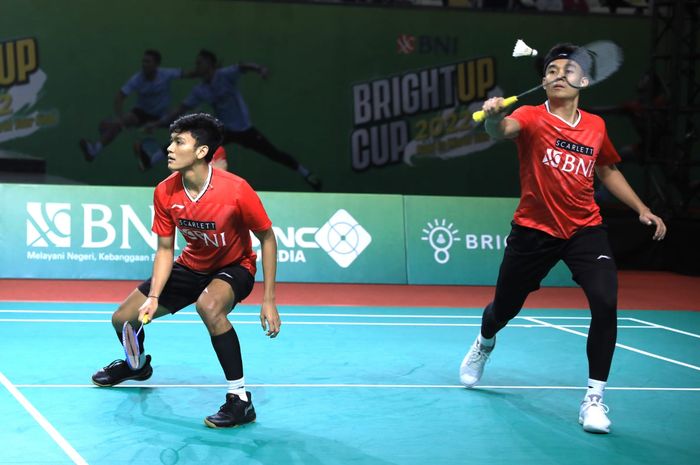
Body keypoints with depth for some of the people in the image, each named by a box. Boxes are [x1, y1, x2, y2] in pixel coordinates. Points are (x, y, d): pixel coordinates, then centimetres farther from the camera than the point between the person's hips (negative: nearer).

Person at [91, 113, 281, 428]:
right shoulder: (165, 192, -16)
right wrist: (153, 297, -18)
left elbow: (267, 238, -17)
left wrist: (268, 301, -18)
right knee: (123, 319, 4)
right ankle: (138, 365, 44)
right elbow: (165, 249, -4)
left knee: (209, 305, -41)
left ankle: (240, 400, -28)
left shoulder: (236, 190, -30)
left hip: (234, 266, -5)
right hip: (191, 266, 6)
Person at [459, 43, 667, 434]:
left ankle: (595, 399, -10)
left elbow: (608, 171, 20)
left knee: (606, 303, -21)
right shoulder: (532, 118, -11)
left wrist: (641, 208, 12)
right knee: (504, 309, 14)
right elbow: (502, 130, -35)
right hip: (534, 230, -2)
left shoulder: (596, 126, 3)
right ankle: (484, 344, 53)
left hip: (585, 229, 2)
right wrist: (494, 117, -59)